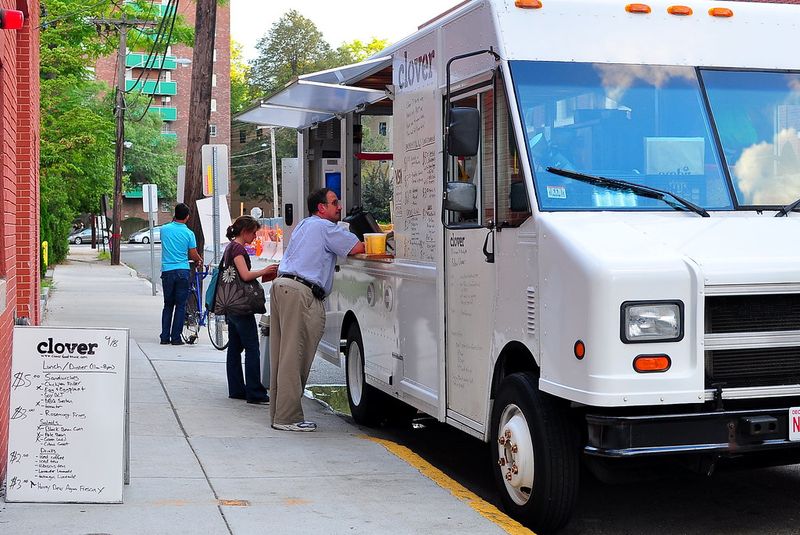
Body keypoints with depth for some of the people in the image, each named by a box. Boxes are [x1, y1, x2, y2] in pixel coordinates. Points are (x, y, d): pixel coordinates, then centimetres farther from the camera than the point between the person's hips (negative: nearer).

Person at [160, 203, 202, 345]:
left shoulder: (164, 229, 2)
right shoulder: (188, 233, -5)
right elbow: (194, 255, -2)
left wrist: (173, 221, 24)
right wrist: (200, 260, 21)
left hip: (167, 271, 2)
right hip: (182, 271, -2)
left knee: (168, 305, 12)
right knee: (180, 305, 4)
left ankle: (165, 337, 10)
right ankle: (176, 338, 2)